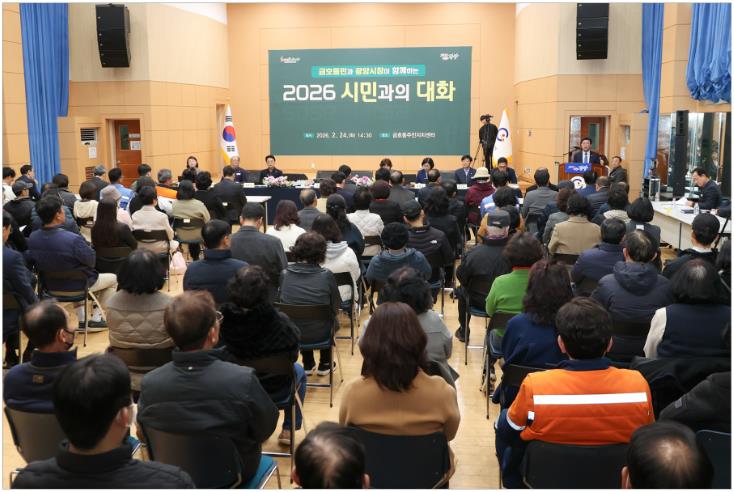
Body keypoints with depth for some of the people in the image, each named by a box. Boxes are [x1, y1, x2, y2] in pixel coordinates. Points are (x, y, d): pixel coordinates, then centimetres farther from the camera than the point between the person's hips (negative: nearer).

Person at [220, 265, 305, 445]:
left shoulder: (222, 320, -24)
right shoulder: (280, 322, -29)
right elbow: (292, 355, -12)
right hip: (274, 391, -2)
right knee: (299, 371, 31)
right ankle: (288, 430, 35)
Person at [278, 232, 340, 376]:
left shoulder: (284, 274, -9)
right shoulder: (326, 275, -15)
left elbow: (283, 303, 6)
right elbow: (336, 308, -5)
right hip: (319, 334, -2)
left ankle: (308, 365, 42)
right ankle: (325, 365, 42)